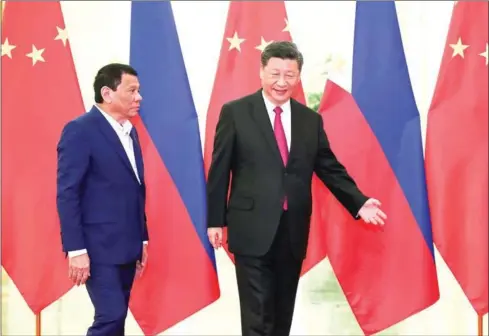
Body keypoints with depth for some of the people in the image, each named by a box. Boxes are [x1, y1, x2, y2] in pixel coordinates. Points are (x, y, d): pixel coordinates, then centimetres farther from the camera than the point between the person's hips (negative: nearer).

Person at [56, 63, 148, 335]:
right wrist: (76, 249, -19)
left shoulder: (130, 131, 14)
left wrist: (142, 238, 16)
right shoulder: (80, 130, -11)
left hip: (127, 245, 8)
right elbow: (67, 193, -15)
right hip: (99, 247, -8)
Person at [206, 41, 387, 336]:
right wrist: (215, 220, -3)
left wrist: (360, 203, -1)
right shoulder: (235, 112, -2)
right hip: (253, 230, -4)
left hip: (293, 231, 4)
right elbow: (219, 170, -1)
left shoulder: (311, 120, 9)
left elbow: (330, 169, 11)